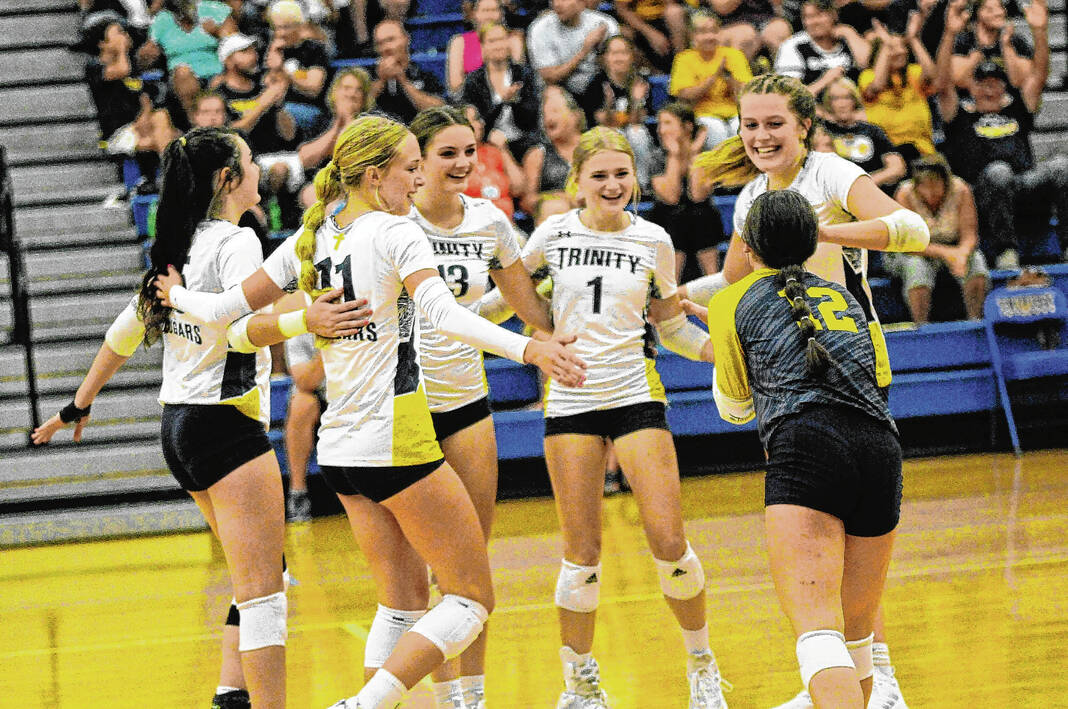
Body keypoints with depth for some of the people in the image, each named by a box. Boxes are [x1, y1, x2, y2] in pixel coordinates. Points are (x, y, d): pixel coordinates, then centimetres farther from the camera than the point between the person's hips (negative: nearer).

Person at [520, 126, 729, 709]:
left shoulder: (652, 240, 1)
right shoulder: (554, 234, 0)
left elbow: (670, 325, 11)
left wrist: (722, 349, -3)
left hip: (636, 395, 0)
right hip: (570, 401, 0)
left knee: (669, 544, -8)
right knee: (582, 555, -2)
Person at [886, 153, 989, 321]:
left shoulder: (960, 190, -14)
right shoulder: (905, 194, -20)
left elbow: (970, 235, -14)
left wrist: (962, 255, -37)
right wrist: (945, 253, -34)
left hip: (950, 249, 3)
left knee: (975, 261, -27)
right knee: (917, 267, -36)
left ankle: (975, 321, -22)